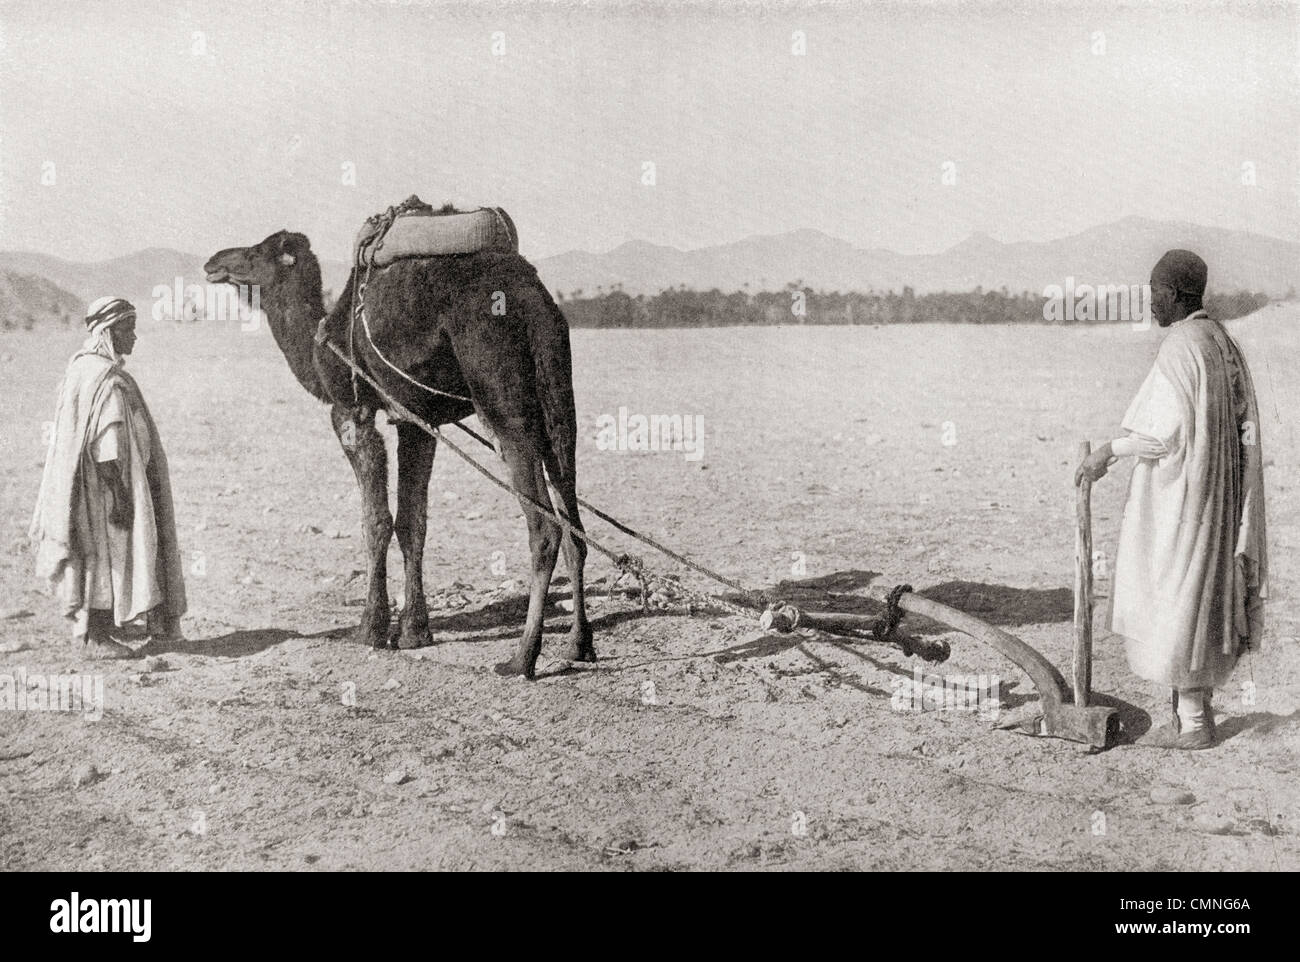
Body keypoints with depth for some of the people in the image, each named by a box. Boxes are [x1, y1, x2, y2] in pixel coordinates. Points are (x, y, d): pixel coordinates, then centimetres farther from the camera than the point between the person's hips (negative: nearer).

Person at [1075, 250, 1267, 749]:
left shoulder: (1180, 347, -18)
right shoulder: (1222, 342, 9)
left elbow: (1167, 428, -25)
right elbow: (1243, 421, 11)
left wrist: (1107, 452, -17)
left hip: (1178, 499, -9)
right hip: (1213, 493, 9)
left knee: (1174, 599, -1)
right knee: (1202, 593, 16)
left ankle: (1191, 723, 5)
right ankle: (1198, 707, 24)